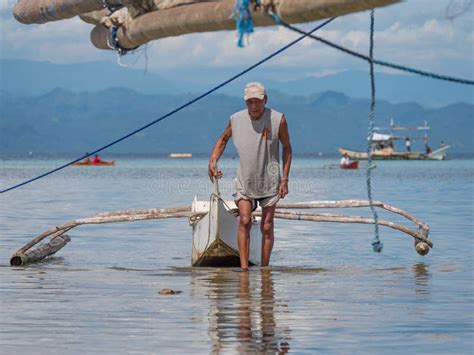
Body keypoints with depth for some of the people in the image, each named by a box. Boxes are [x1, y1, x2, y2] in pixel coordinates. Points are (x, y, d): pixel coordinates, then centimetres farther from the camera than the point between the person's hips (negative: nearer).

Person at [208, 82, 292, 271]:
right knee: (244, 221, -14)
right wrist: (212, 161, 1)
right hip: (245, 182, 1)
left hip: (270, 181, -1)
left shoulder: (278, 120, -10)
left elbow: (286, 148, 0)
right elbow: (223, 139, 15)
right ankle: (244, 268, -15)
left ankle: (264, 269, 10)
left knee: (267, 227, 2)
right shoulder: (236, 120, -5)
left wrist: (285, 179, -4)